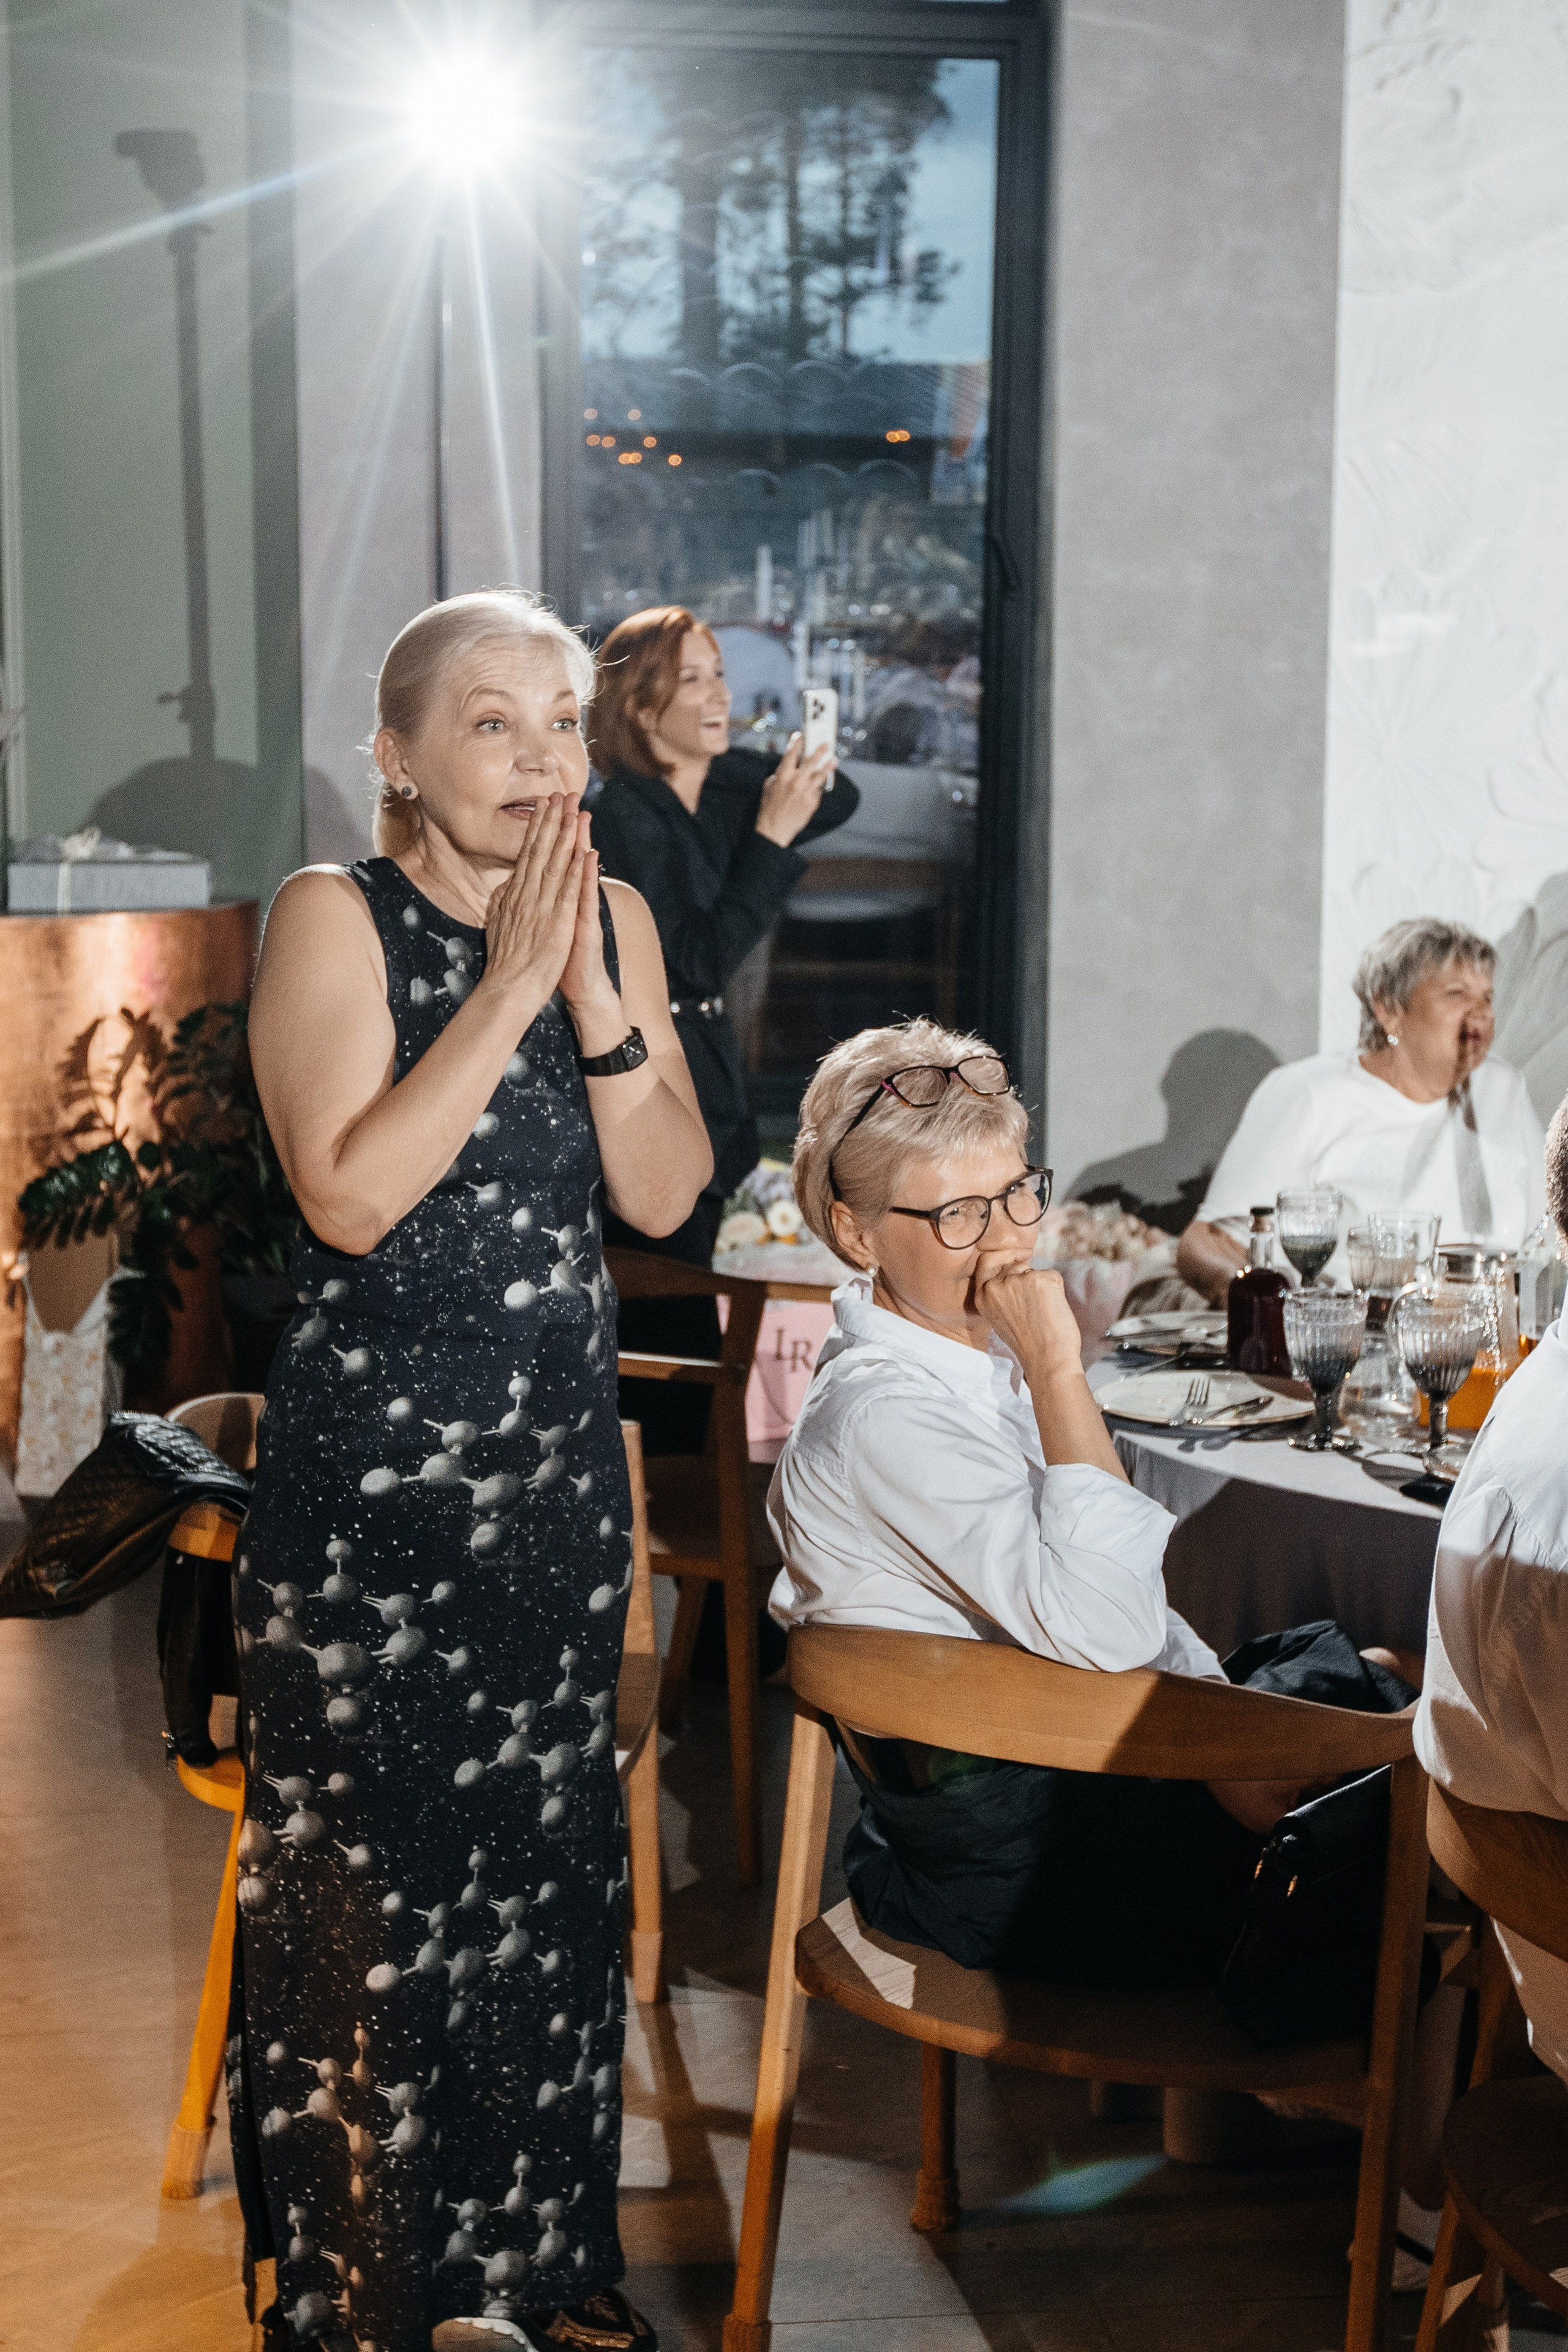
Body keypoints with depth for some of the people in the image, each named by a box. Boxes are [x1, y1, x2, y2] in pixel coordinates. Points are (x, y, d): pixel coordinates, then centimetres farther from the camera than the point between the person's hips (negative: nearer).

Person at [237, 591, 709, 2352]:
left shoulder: (611, 915, 5)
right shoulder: (334, 917, -10)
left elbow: (665, 1194, -1)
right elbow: (350, 1195, -21)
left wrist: (592, 995, -13)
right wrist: (509, 986, -21)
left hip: (560, 1461, 5)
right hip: (370, 1470, -5)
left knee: (549, 1852, 14)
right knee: (368, 1863, 3)